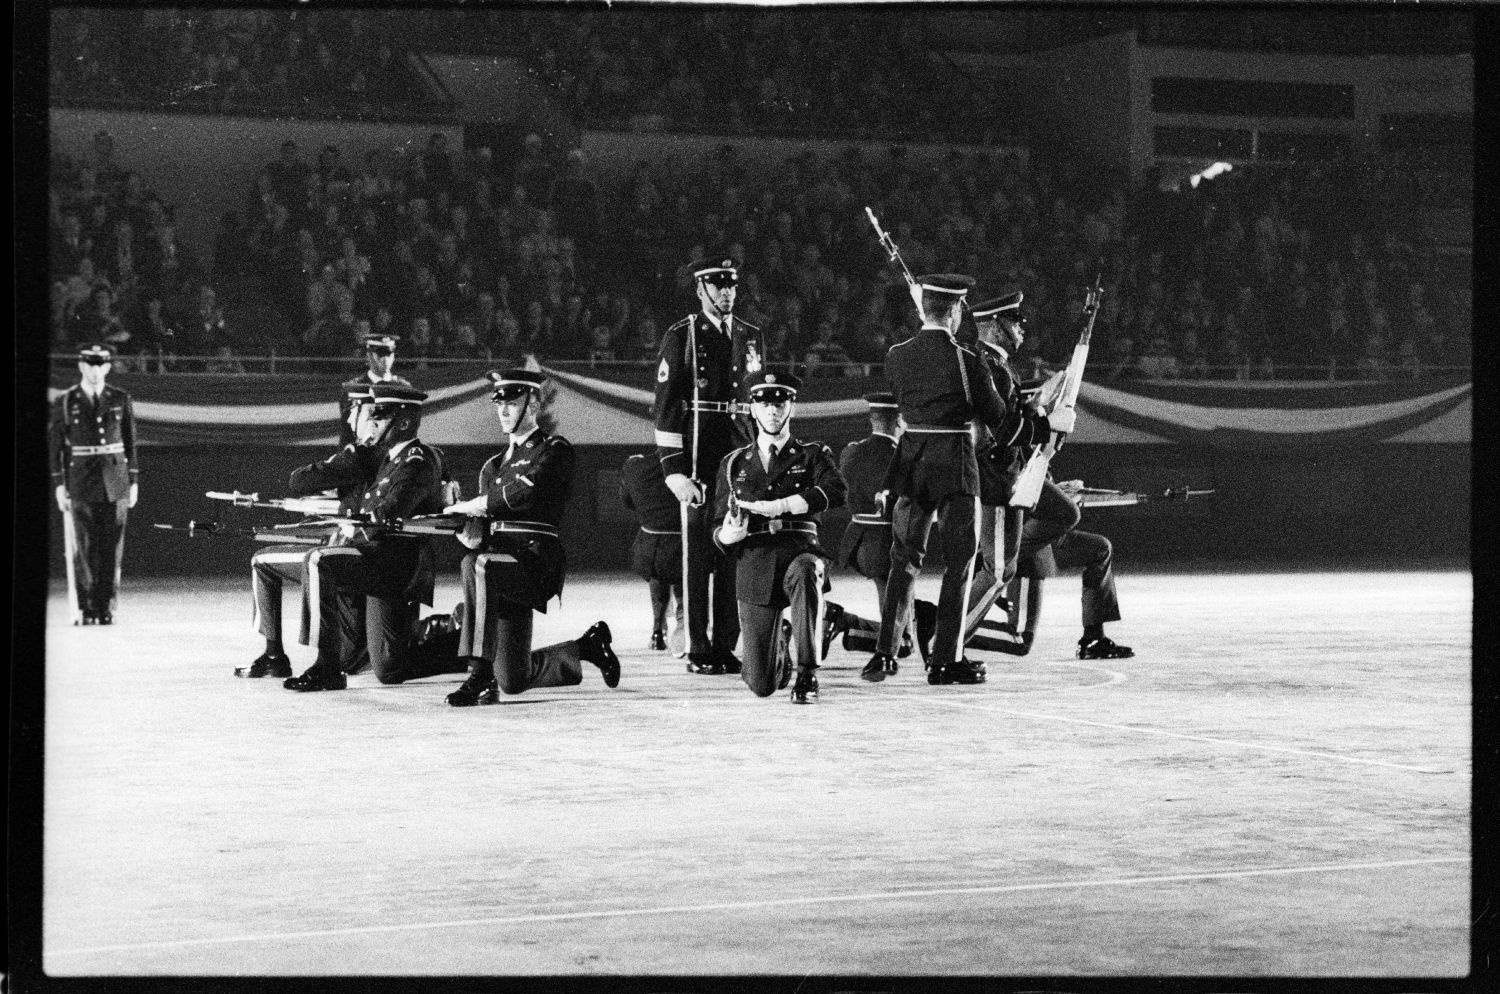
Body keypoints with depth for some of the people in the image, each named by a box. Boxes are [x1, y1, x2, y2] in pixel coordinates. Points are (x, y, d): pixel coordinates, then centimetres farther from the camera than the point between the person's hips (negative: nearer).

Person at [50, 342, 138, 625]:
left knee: (112, 548, 1)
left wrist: (133, 481, 6)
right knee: (82, 548, -4)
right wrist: (59, 484, -3)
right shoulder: (65, 403, 3)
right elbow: (55, 444, 3)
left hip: (115, 482, 2)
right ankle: (84, 609, -2)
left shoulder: (121, 400, 8)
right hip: (80, 482, -2)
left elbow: (130, 443, 10)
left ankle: (106, 609, 5)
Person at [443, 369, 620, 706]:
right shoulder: (493, 465, 23)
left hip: (534, 559, -7)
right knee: (513, 681, 2)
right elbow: (481, 523, 14)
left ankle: (480, 678, -35)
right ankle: (588, 647, 28)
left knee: (476, 566, -38)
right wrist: (472, 535, -10)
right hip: (501, 558, 7)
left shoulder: (555, 450, 1)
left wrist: (472, 505, -8)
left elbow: (525, 491, -17)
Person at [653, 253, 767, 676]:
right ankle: (698, 650, 1)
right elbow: (666, 405, -5)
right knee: (697, 556, -2)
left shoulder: (752, 337, 14)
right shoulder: (681, 337, -1)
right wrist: (673, 467, -12)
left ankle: (726, 645, 11)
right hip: (697, 456, -5)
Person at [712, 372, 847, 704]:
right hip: (755, 564, 1)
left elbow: (836, 492, -11)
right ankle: (780, 663, 35)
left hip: (800, 551, -1)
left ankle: (807, 673, -28)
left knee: (804, 573, -42)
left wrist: (777, 506, -19)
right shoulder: (734, 464, 16)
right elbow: (718, 531, 14)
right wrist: (729, 533, -12)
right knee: (761, 686, -5)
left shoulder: (812, 455, 11)